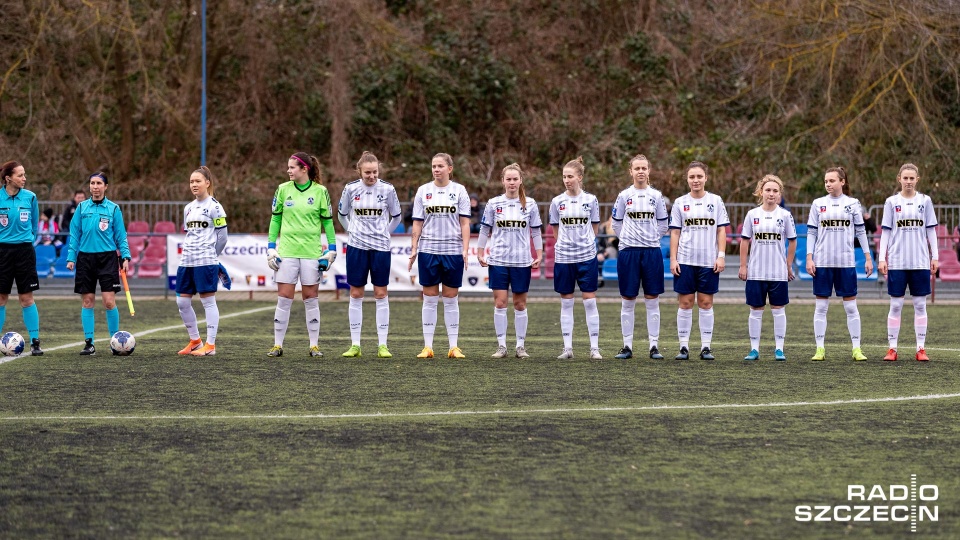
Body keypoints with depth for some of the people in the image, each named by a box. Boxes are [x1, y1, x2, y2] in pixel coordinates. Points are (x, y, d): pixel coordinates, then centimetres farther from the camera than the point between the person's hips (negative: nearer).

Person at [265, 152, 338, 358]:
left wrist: (331, 250, 0)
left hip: (311, 252, -1)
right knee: (283, 299, 0)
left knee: (311, 299, 4)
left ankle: (314, 346, 10)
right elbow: (275, 219, 9)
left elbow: (327, 221, 5)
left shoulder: (320, 191, 0)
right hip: (287, 252, 1)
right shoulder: (283, 189, 4)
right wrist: (271, 248, 4)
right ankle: (278, 345, 6)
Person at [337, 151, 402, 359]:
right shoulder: (351, 189, -2)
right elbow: (342, 214, 13)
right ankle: (355, 345, 8)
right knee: (355, 294, 3)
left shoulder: (387, 189, -4)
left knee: (381, 294, 1)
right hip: (356, 247, 1)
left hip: (381, 247, -1)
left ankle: (382, 345, 5)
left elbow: (396, 216, 10)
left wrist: (384, 233, 9)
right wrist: (352, 231, 11)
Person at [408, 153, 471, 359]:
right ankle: (427, 346, 7)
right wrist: (413, 249, 1)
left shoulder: (459, 191, 2)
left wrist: (465, 249, -8)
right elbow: (417, 224, 8)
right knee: (429, 299, 3)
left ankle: (454, 347, 8)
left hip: (453, 251, -1)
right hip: (428, 251, 1)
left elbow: (465, 223, 1)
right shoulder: (423, 191, 6)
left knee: (451, 299, 4)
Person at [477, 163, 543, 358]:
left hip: (522, 261, 0)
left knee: (520, 304, 4)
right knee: (500, 302, -2)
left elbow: (536, 232, 7)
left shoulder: (530, 204, 3)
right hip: (498, 260, 0)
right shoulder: (493, 203, 2)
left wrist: (539, 256, 2)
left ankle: (521, 345, 11)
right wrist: (480, 253, 3)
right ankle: (501, 346, 3)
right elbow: (485, 230, 7)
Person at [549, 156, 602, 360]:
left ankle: (594, 348, 2)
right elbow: (557, 229, 12)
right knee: (566, 303, 5)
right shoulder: (557, 202, 3)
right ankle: (567, 348, 10)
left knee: (590, 301, -2)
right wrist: (566, 243, 6)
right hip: (563, 257, 1)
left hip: (587, 256, -1)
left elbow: (594, 227, 9)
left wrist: (586, 242, 3)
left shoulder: (590, 200, 1)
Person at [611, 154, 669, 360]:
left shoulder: (656, 196, 4)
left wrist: (652, 239, 6)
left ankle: (654, 346, 5)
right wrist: (627, 239, 5)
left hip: (652, 252, 0)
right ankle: (627, 346, 9)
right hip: (628, 252, 0)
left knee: (652, 301, 2)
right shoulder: (624, 196, 3)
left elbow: (663, 224, 11)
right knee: (627, 301, 3)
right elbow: (616, 223, 10)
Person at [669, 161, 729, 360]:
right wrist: (673, 259, -1)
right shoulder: (680, 203, 6)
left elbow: (721, 231, 5)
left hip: (709, 262, 0)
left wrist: (721, 256, -4)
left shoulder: (715, 201, 5)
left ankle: (706, 347, 7)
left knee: (706, 303, 2)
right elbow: (675, 233, 6)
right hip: (685, 260, 0)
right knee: (685, 303, 0)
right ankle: (684, 347, 4)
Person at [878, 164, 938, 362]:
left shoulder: (925, 201, 6)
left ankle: (921, 349, 6)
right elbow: (885, 232, 4)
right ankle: (892, 349, 5)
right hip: (897, 262, -1)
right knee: (896, 305, 1)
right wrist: (882, 258, -3)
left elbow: (931, 231, 8)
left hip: (920, 262, 1)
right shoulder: (892, 202, 4)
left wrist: (935, 257, 4)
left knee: (920, 305, 3)